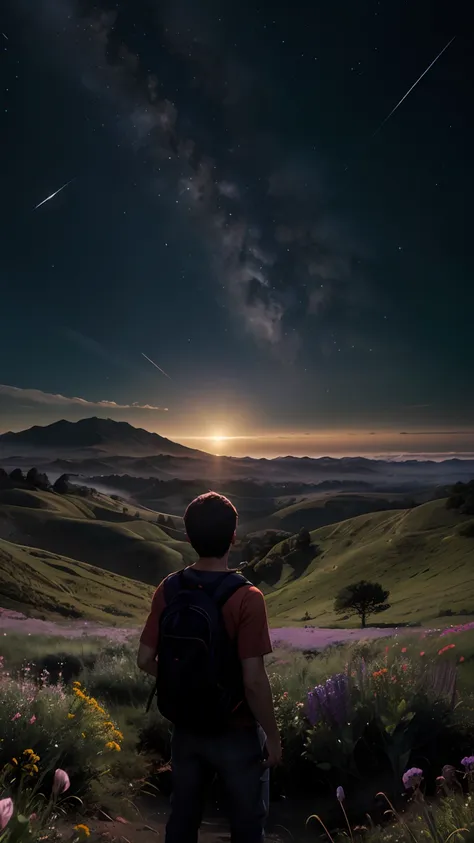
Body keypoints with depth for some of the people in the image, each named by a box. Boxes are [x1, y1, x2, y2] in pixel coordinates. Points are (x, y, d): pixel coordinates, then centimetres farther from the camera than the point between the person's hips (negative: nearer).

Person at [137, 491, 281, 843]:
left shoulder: (169, 589, -10)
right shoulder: (246, 598, -25)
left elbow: (145, 660, -3)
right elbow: (254, 681, -24)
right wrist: (273, 736, -9)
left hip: (185, 728, 5)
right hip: (236, 733, -4)